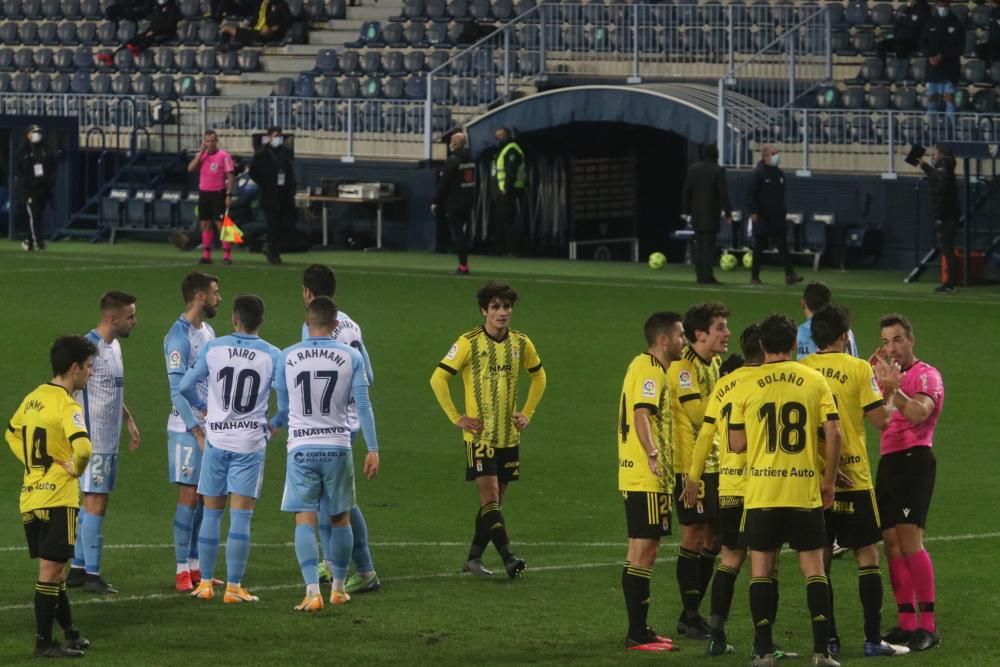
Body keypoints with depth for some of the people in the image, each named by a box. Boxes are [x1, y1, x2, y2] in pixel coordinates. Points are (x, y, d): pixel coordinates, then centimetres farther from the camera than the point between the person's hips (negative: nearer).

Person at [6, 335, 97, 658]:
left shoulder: (33, 398, 9)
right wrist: (76, 470, -11)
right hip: (57, 498, -8)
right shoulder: (67, 405, -16)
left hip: (30, 497, 8)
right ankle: (44, 643, 0)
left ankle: (69, 632, 27)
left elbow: (12, 433, 24)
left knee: (53, 567, 17)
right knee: (50, 570, -3)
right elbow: (82, 448, -31)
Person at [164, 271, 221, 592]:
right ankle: (182, 570, -2)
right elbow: (178, 390, -19)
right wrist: (197, 432, -22)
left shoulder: (208, 332, 13)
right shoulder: (179, 336, -15)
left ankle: (195, 566, 16)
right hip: (188, 429, -8)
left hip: (211, 428, 8)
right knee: (189, 496, -6)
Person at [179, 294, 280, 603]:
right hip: (251, 442, -1)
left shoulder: (212, 349, -4)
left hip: (217, 439, 1)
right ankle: (233, 586, -3)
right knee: (241, 517, -1)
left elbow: (186, 386, 0)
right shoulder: (272, 356, -6)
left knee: (211, 513, 11)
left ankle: (206, 583, 15)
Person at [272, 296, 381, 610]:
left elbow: (284, 408, 11)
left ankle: (312, 591, -15)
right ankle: (339, 587, 24)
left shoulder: (287, 358, 0)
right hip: (338, 448, 1)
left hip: (302, 448, -1)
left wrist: (272, 425, 33)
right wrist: (373, 449, -1)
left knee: (305, 521, -2)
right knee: (340, 519, 15)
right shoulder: (350, 357, -1)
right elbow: (363, 406, -4)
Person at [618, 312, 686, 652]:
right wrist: (653, 454, -38)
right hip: (646, 476, -11)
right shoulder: (649, 370, -14)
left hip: (640, 475, 11)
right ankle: (637, 634, -9)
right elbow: (641, 414, -27)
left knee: (642, 550, 14)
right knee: (643, 550, -9)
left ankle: (639, 629, 20)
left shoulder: (648, 368, 18)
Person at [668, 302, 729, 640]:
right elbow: (698, 415, -23)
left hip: (715, 462, 9)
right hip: (691, 464, -9)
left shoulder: (715, 364, 13)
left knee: (712, 539, 10)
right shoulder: (682, 367, -16)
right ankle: (689, 616, 1)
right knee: (693, 536, -5)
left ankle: (694, 612, 18)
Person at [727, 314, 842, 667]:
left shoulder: (747, 384, -2)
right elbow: (833, 433, -4)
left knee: (761, 569, 7)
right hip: (806, 490, 0)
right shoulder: (815, 381, 0)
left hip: (761, 492, 0)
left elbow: (737, 444, 0)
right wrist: (829, 480, 6)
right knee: (814, 568, 5)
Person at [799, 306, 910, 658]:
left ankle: (829, 640, 6)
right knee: (867, 556, 5)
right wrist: (886, 388, 8)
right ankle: (873, 639, 2)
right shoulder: (859, 369, -6)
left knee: (820, 559, 8)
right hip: (853, 477, -3)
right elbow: (879, 418, -8)